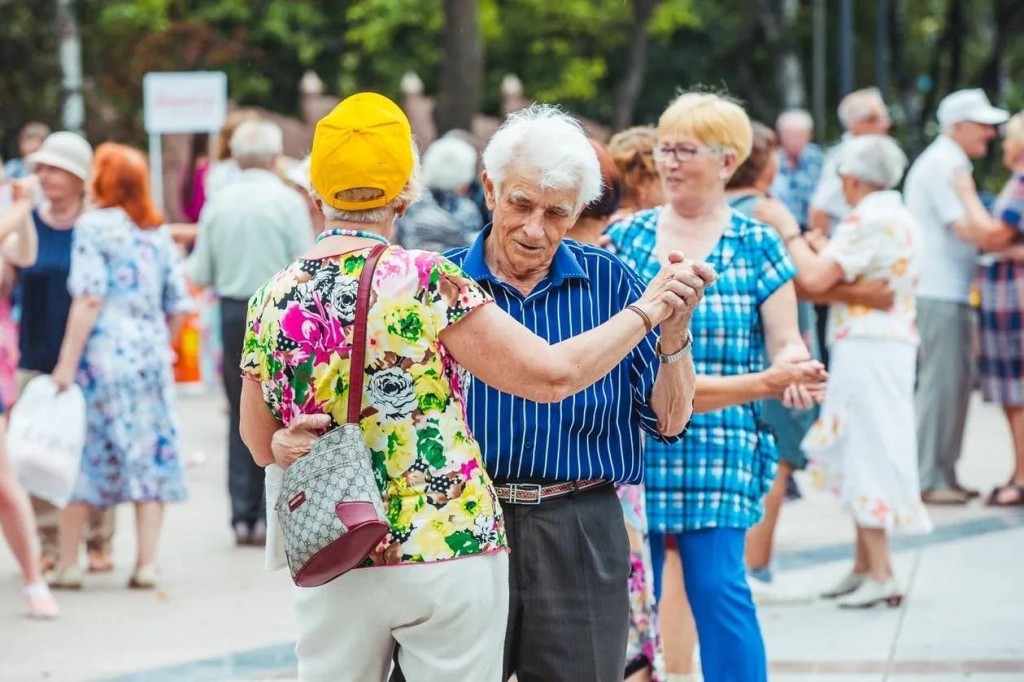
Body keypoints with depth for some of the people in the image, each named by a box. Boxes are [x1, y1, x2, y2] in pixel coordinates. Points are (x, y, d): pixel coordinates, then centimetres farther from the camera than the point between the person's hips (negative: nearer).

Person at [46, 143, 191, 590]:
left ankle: (67, 563, 6)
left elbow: (89, 300, -14)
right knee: (149, 456, 6)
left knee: (81, 457, 3)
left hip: (104, 353, -5)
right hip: (150, 355, 5)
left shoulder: (94, 226, -6)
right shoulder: (158, 233, 10)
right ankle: (147, 563, 3)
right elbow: (177, 307, 9)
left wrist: (67, 362, -14)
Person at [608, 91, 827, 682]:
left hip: (719, 450, -2)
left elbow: (786, 345, 1)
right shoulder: (627, 238, 10)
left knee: (719, 587, -9)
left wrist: (793, 373, -21)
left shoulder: (755, 246, 3)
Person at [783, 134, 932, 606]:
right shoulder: (902, 220, 16)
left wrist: (791, 235, -6)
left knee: (868, 457, -8)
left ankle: (880, 574, -9)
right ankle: (864, 566, 20)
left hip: (865, 349, -10)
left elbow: (816, 278, -21)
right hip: (895, 342, 10)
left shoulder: (868, 221, -14)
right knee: (859, 458, 15)